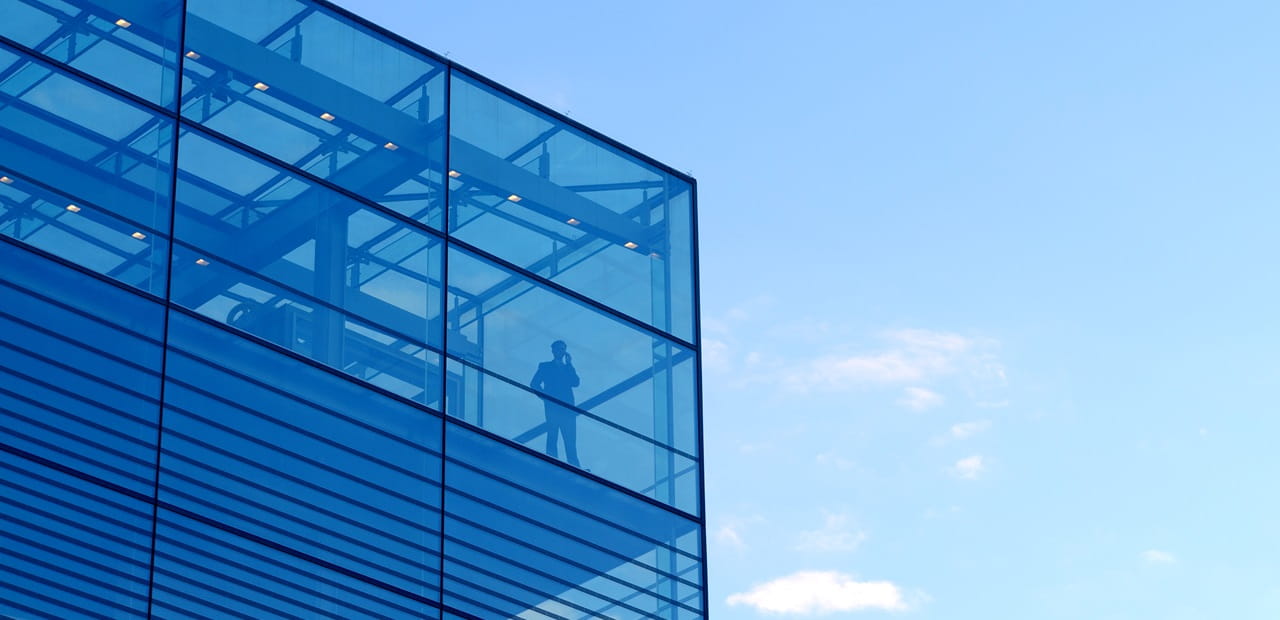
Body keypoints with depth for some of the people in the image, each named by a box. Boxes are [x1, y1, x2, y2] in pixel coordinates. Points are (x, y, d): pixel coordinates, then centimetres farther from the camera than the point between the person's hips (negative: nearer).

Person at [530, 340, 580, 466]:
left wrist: (569, 364, 0)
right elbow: (534, 384, 3)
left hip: (567, 408, 3)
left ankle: (574, 467, -4)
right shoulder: (545, 367, 11)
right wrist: (546, 396, -9)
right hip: (552, 408, -3)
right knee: (552, 438, -8)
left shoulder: (568, 368, 20)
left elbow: (575, 383, 2)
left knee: (571, 441, -2)